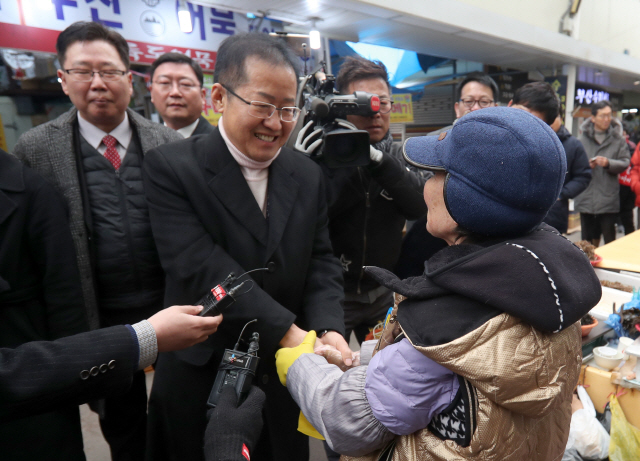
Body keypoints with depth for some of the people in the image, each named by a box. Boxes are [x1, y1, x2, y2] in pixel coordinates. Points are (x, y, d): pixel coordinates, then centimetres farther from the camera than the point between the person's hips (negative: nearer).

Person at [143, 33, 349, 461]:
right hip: (201, 378, -3)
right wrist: (287, 331, -27)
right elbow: (201, 268, -23)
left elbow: (322, 262, -1)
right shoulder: (170, 167, -14)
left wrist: (328, 327, -18)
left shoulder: (308, 174, 0)